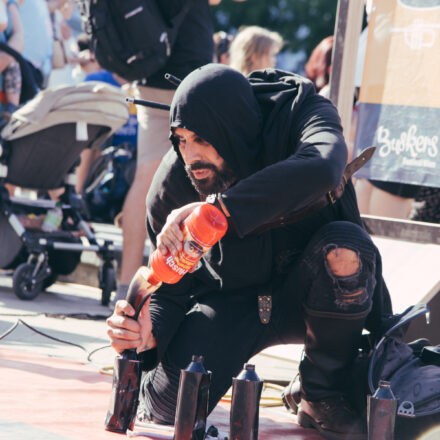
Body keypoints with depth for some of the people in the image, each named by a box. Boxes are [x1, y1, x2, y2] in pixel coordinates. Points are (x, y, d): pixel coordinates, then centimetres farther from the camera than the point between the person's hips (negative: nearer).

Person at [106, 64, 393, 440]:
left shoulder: (300, 113, -23)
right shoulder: (172, 182, -16)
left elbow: (321, 169, -49)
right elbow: (171, 289, -8)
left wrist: (215, 208, -51)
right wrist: (149, 332, -32)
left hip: (304, 293, 0)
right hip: (235, 300, 0)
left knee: (344, 246, -35)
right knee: (170, 403, -24)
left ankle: (324, 397, -13)